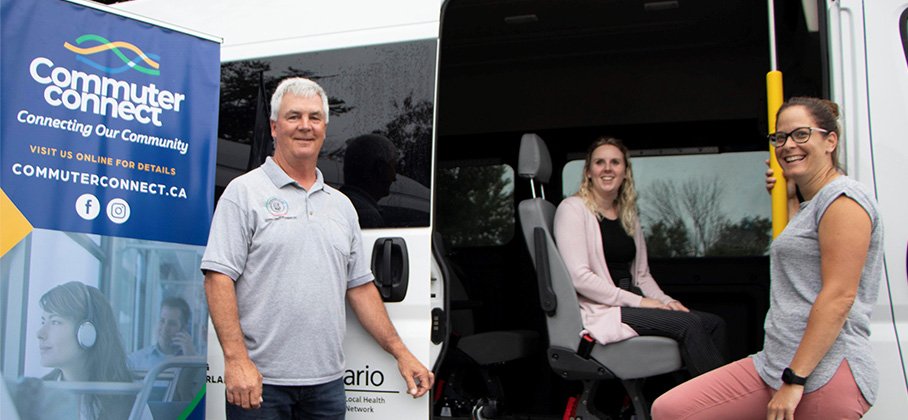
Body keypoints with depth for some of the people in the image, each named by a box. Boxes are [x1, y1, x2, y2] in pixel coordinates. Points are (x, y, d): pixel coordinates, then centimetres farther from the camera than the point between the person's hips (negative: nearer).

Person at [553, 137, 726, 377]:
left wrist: (666, 301, 2)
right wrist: (637, 301, -15)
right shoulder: (573, 209, -4)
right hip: (600, 312, -8)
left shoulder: (628, 215, 20)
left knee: (714, 324, -11)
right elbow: (579, 277, -15)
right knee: (689, 324, -23)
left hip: (631, 304, 8)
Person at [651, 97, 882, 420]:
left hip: (826, 372, -9)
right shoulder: (811, 204, 21)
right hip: (774, 365, 9)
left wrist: (794, 380, -19)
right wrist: (788, 198, 27)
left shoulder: (844, 198, -9)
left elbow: (839, 297, -17)